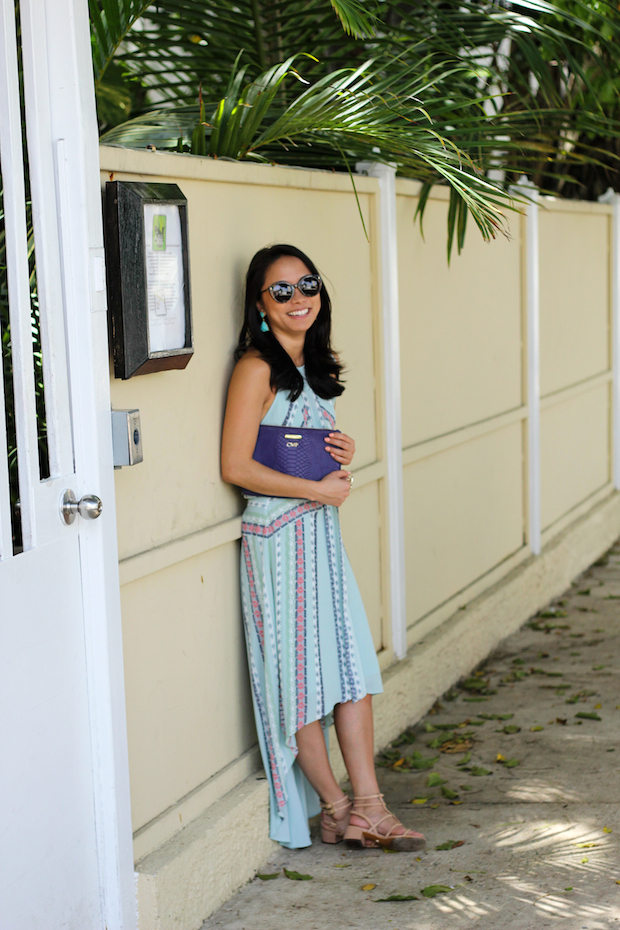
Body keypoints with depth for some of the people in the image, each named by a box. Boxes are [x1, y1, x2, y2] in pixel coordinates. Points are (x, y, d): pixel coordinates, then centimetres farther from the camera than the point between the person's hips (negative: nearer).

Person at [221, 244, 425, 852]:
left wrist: (342, 454, 2)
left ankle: (367, 805, 11)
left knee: (353, 667, 5)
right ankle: (337, 808, 8)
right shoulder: (257, 368, -12)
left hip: (322, 531, 9)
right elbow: (236, 466, -17)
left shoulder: (312, 365, 14)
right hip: (279, 534, -8)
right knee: (301, 675, -1)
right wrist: (317, 488, -14)